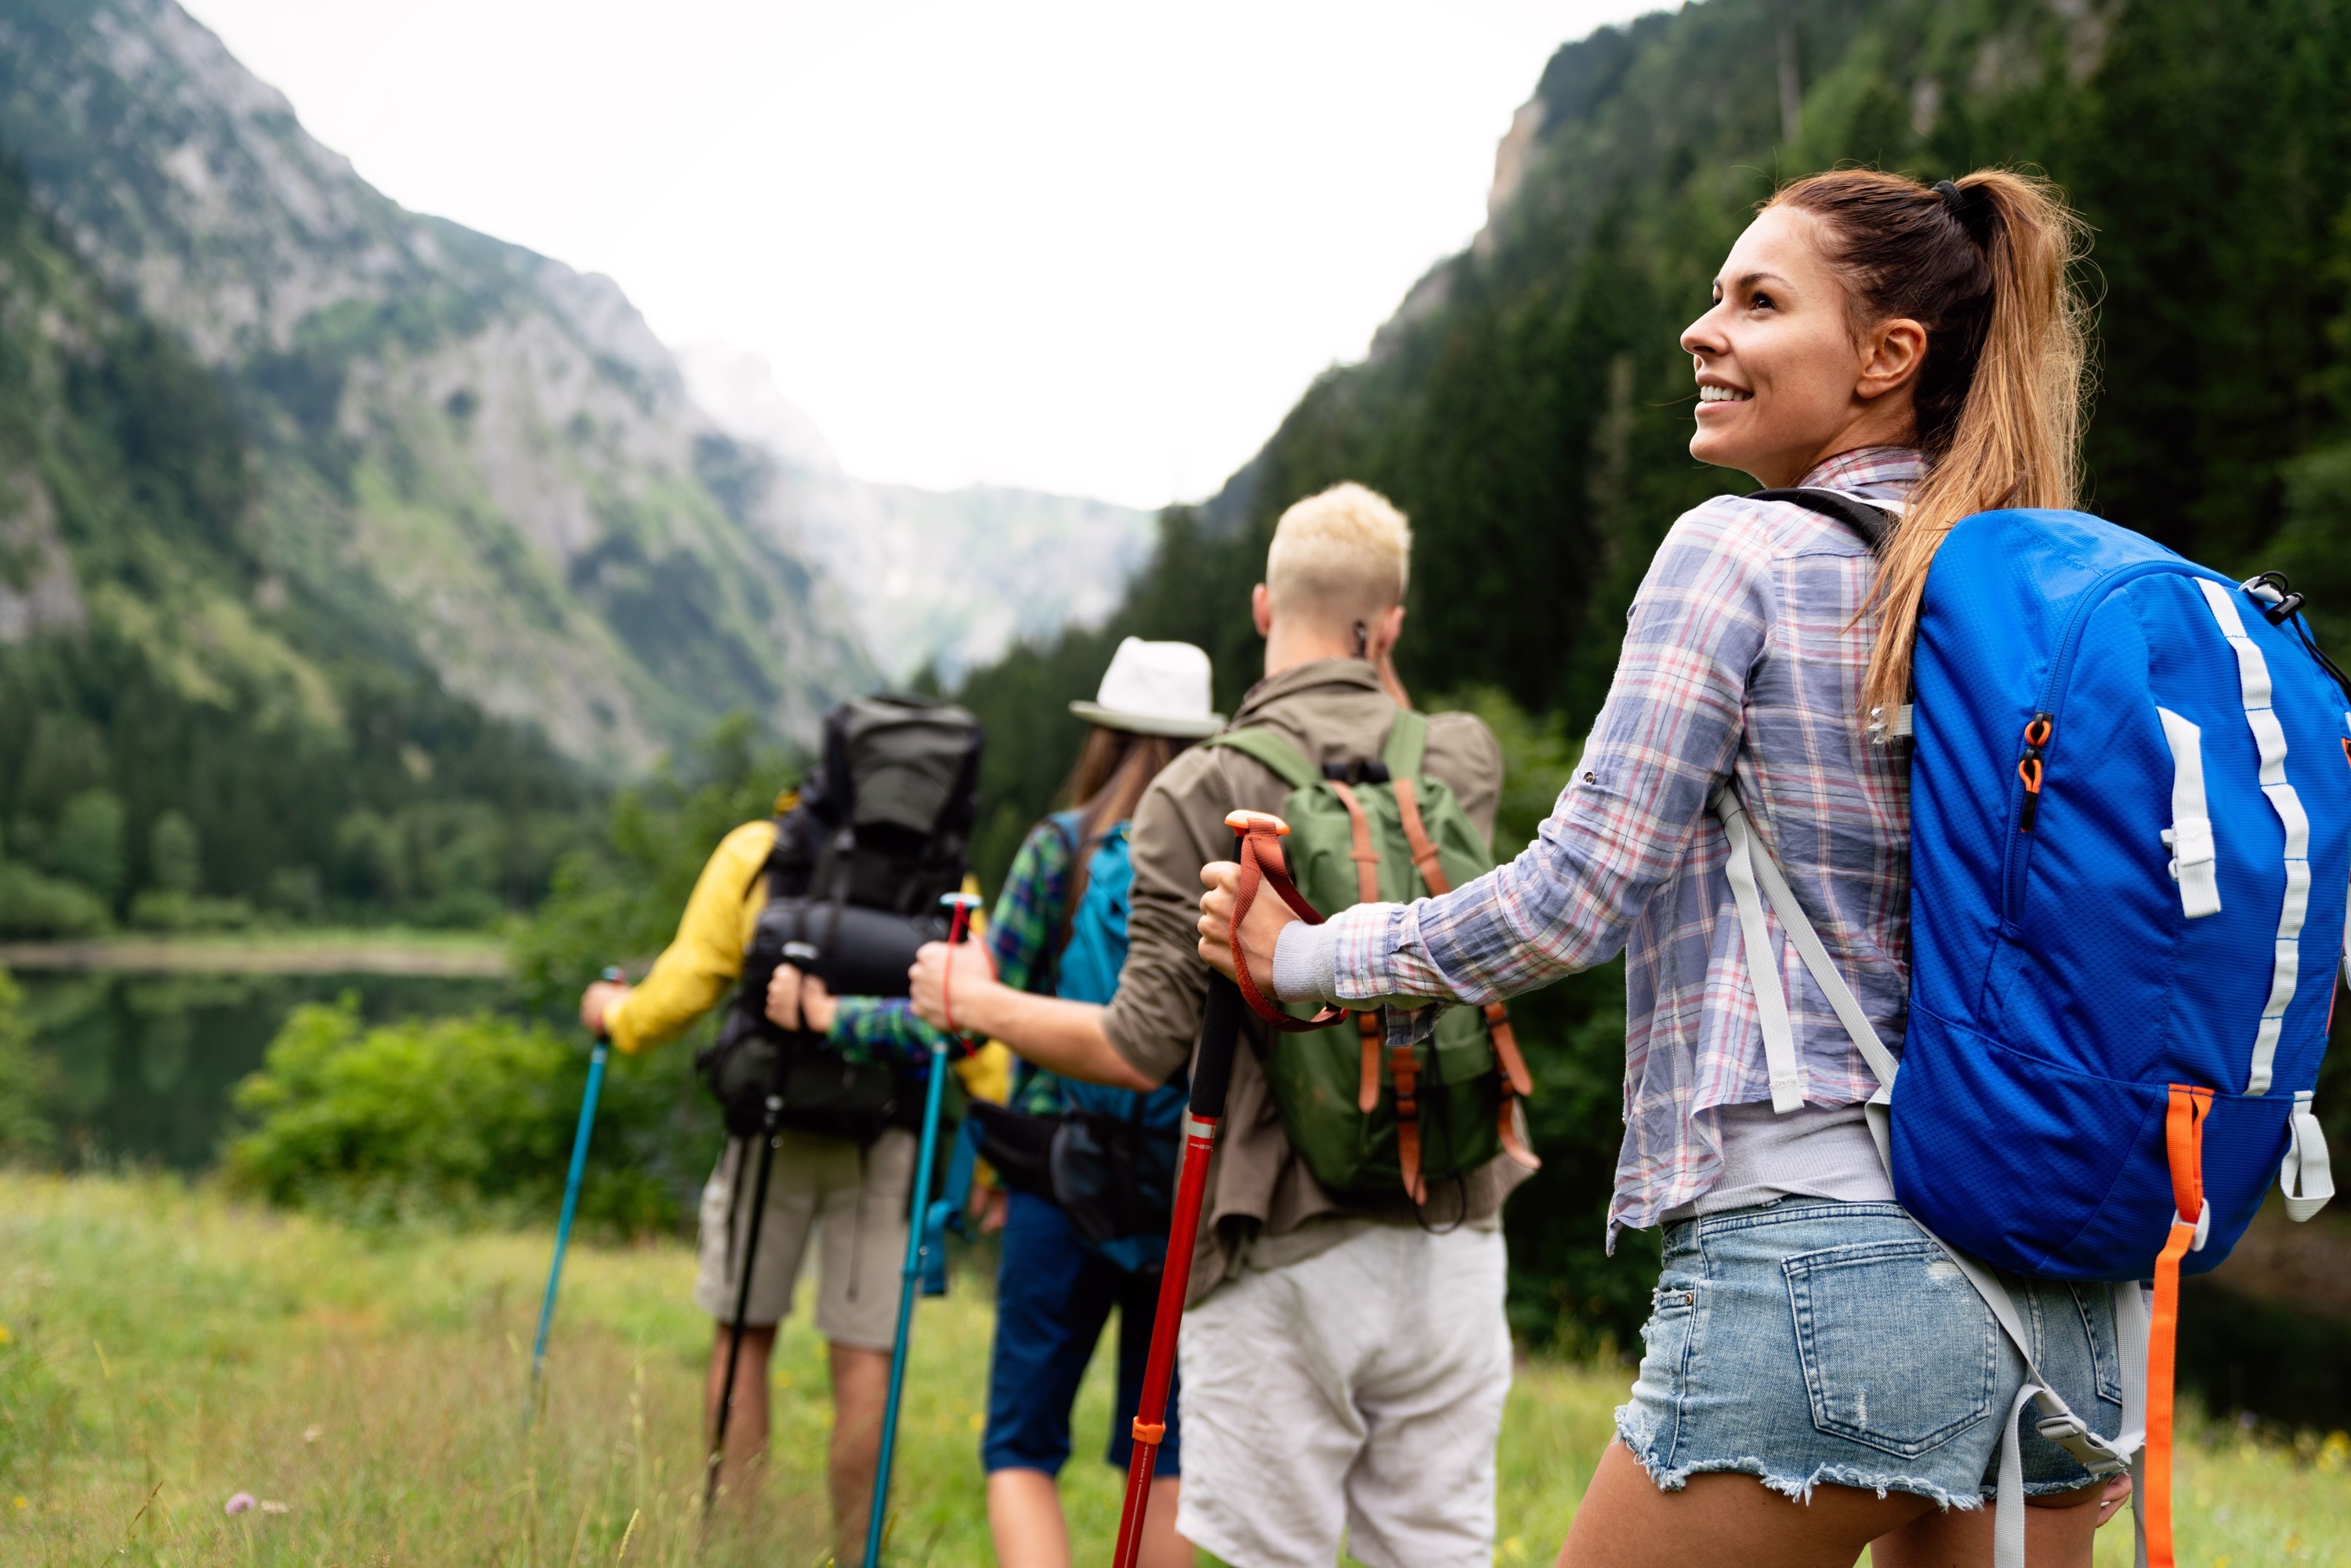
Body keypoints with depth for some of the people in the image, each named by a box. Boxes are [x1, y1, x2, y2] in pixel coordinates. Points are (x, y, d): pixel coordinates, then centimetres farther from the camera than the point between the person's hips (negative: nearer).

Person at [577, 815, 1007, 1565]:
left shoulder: (755, 851, 7)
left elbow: (688, 983, 5)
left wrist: (616, 1014, 26)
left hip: (775, 1121, 0)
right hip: (887, 1138, 0)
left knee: (744, 1335, 12)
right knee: (864, 1355, 3)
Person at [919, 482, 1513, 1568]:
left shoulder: (1199, 797, -7)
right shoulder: (1466, 761, 4)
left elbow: (1144, 1052, -8)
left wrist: (977, 1003, 6)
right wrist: (1368, 658, 25)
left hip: (1283, 1262, -3)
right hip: (1446, 1244, 3)